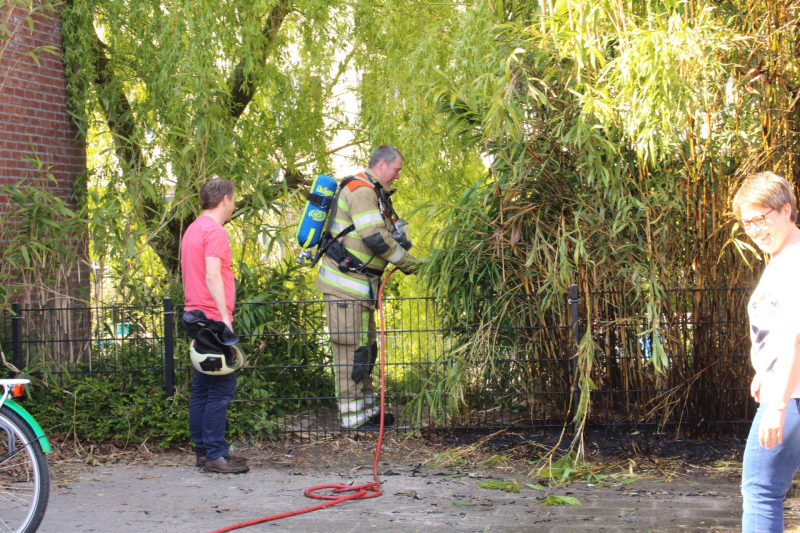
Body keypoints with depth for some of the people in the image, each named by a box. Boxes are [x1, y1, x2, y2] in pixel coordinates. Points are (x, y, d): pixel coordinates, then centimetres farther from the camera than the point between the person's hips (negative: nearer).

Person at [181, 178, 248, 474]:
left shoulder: (193, 229, 19)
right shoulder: (214, 231, -12)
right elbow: (212, 277, -22)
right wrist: (225, 318, -26)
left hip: (196, 317, 10)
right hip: (212, 319, -10)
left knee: (202, 388, 12)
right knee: (221, 388, -8)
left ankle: (204, 451, 16)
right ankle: (214, 455, -9)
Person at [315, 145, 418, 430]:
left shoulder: (373, 192, 19)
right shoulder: (361, 191, -15)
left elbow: (382, 233, 23)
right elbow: (375, 238, -23)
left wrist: (400, 243, 3)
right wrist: (408, 263, -13)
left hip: (361, 283, 11)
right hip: (346, 281, -11)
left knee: (366, 347, 16)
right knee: (351, 348, -8)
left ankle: (367, 408, 24)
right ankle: (352, 415, -5)